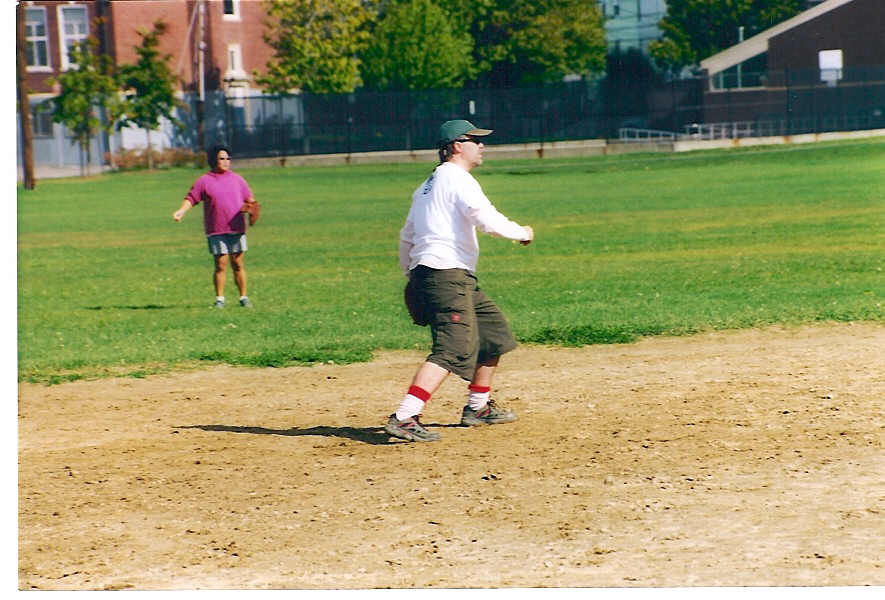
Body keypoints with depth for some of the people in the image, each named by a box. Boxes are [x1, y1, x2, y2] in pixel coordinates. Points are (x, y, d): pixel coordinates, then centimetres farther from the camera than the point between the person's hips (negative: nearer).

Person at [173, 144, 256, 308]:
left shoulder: (237, 179, 13)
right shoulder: (204, 181, 4)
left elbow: (249, 199, 18)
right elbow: (191, 198, -1)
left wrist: (251, 206, -4)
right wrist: (181, 211, -18)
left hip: (236, 229, 2)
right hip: (216, 231, -2)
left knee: (238, 264, 2)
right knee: (221, 264, -5)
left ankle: (243, 297, 9)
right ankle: (219, 299, 3)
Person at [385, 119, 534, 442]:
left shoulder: (427, 185, 23)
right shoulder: (458, 179, -7)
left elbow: (407, 237, 27)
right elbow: (487, 219, -20)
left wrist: (410, 275, 33)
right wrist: (522, 233, -5)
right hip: (447, 273, -10)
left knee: (494, 330, 21)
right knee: (453, 350, -19)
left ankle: (478, 407, 27)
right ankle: (404, 418, -29)